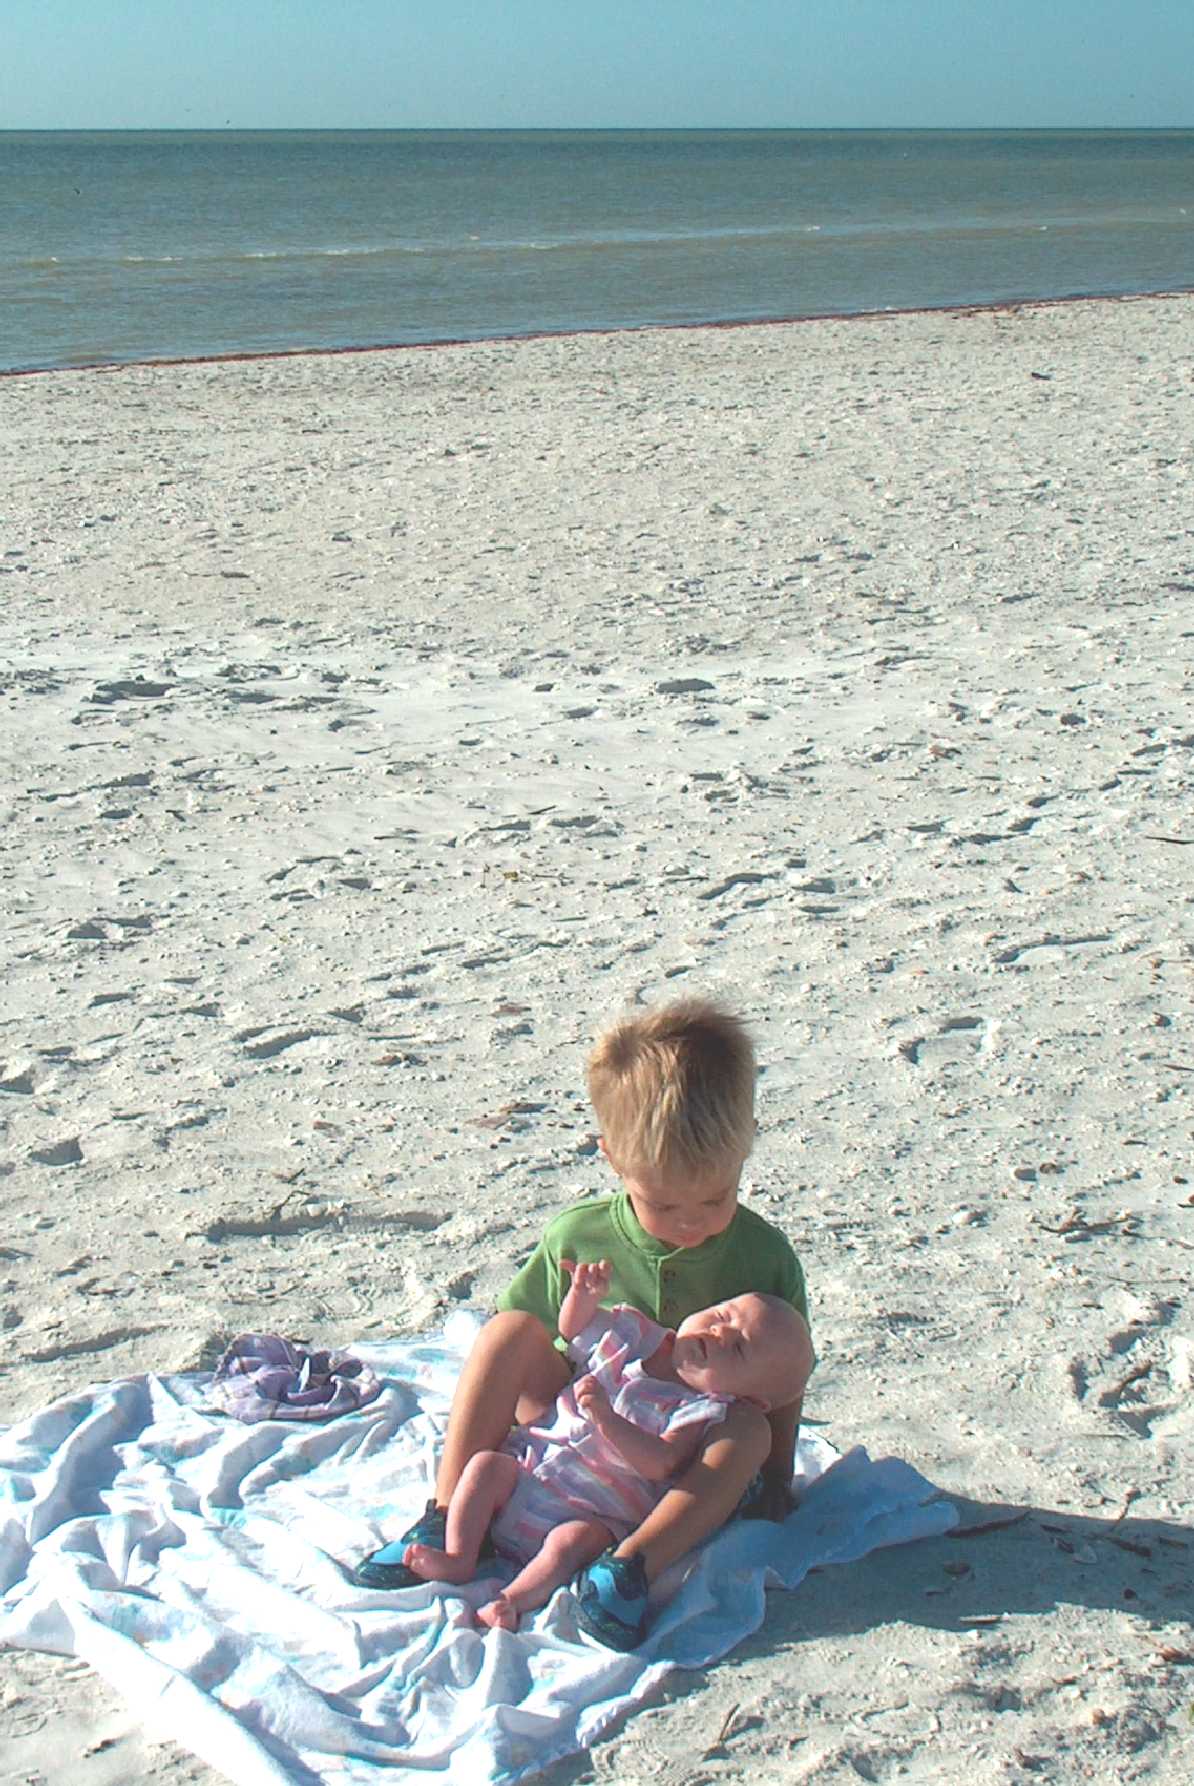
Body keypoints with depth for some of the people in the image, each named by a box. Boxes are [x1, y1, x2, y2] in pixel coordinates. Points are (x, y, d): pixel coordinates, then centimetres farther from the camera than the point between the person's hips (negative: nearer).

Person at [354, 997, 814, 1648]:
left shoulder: (763, 1257, -10)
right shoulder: (575, 1238, -9)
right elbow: (517, 1340, 1)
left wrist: (774, 1486, -5)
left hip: (688, 1468, -1)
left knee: (749, 1429, -32)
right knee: (510, 1326, -19)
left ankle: (629, 1565, -41)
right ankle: (445, 1520, -21)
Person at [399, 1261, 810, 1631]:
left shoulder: (702, 1411, -10)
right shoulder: (633, 1337, 6)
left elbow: (660, 1463, -24)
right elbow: (572, 1328, 18)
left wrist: (606, 1417, -34)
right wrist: (585, 1296, -5)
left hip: (593, 1516, -5)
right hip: (530, 1471, 5)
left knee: (573, 1541, -32)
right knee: (487, 1463, -17)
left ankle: (513, 1599, -35)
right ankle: (458, 1557, -15)